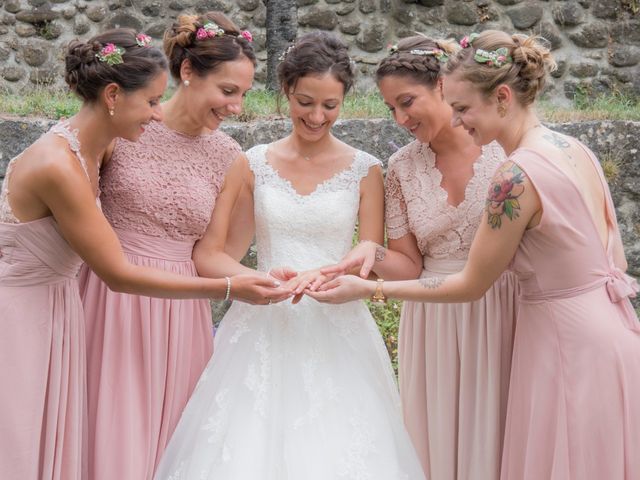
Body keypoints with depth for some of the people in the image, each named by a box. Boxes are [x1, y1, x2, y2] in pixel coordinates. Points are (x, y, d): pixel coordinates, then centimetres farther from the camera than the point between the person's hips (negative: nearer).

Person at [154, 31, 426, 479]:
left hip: (336, 331, 0)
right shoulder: (253, 165, 3)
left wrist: (327, 275, -21)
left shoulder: (364, 171, 1)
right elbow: (211, 252, 1)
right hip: (262, 329, 1)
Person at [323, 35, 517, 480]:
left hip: (502, 315, -3)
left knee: (495, 442, 4)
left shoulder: (507, 148, -7)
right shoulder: (402, 168, 3)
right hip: (434, 322, 3)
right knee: (438, 442, 8)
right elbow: (409, 266, 4)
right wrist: (372, 253, -15)